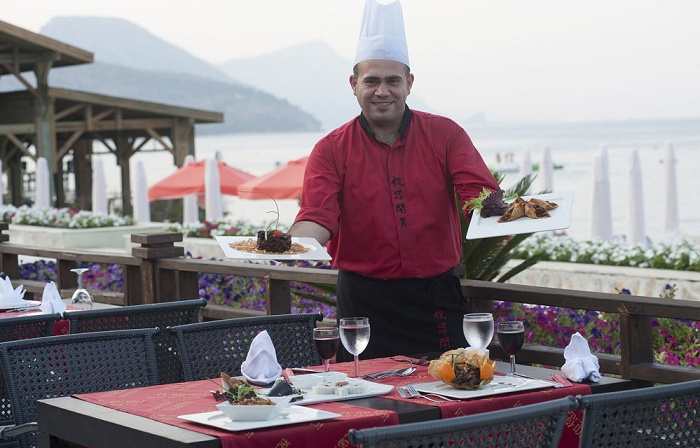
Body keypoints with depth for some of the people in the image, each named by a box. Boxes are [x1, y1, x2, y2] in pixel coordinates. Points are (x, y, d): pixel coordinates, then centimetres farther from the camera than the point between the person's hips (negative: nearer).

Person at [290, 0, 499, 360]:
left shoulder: (445, 135, 3)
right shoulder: (331, 151, 0)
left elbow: (480, 195, -6)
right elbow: (318, 219, -10)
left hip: (438, 301, 1)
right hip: (365, 302, -1)